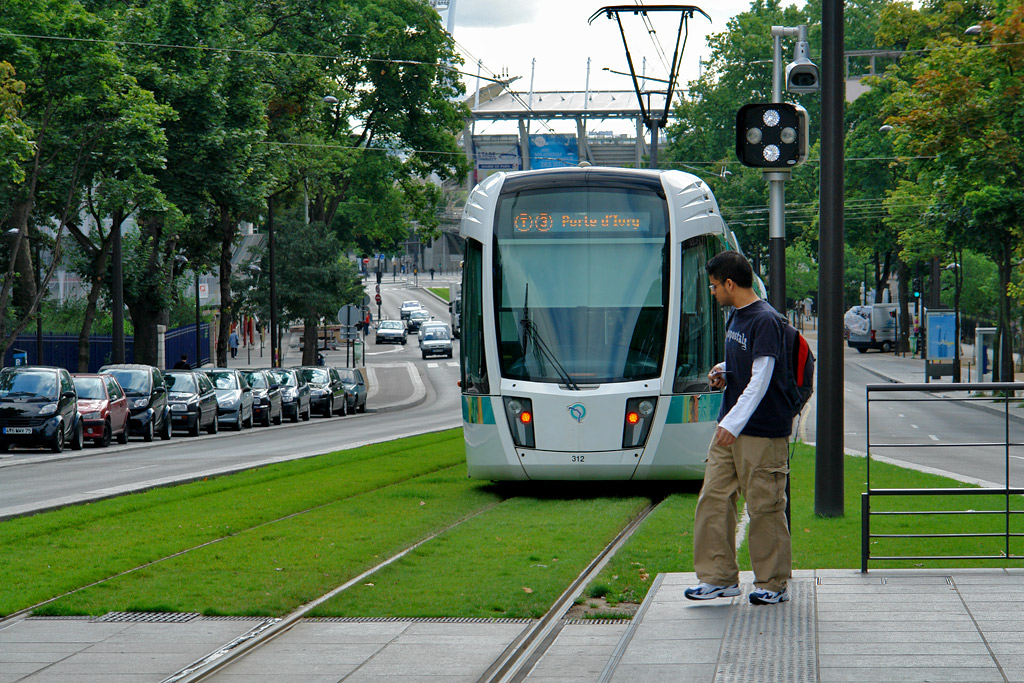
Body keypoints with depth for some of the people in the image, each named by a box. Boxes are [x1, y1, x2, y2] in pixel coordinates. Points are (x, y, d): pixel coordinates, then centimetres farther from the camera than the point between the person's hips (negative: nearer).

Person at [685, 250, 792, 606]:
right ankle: (719, 577, 10)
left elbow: (760, 379, -20)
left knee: (765, 507, -2)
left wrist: (733, 424, -24)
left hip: (762, 432, -9)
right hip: (730, 429, 9)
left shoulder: (765, 321, -15)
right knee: (714, 500, 5)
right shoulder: (736, 317, 14)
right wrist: (723, 373, 7)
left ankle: (773, 584, 6)